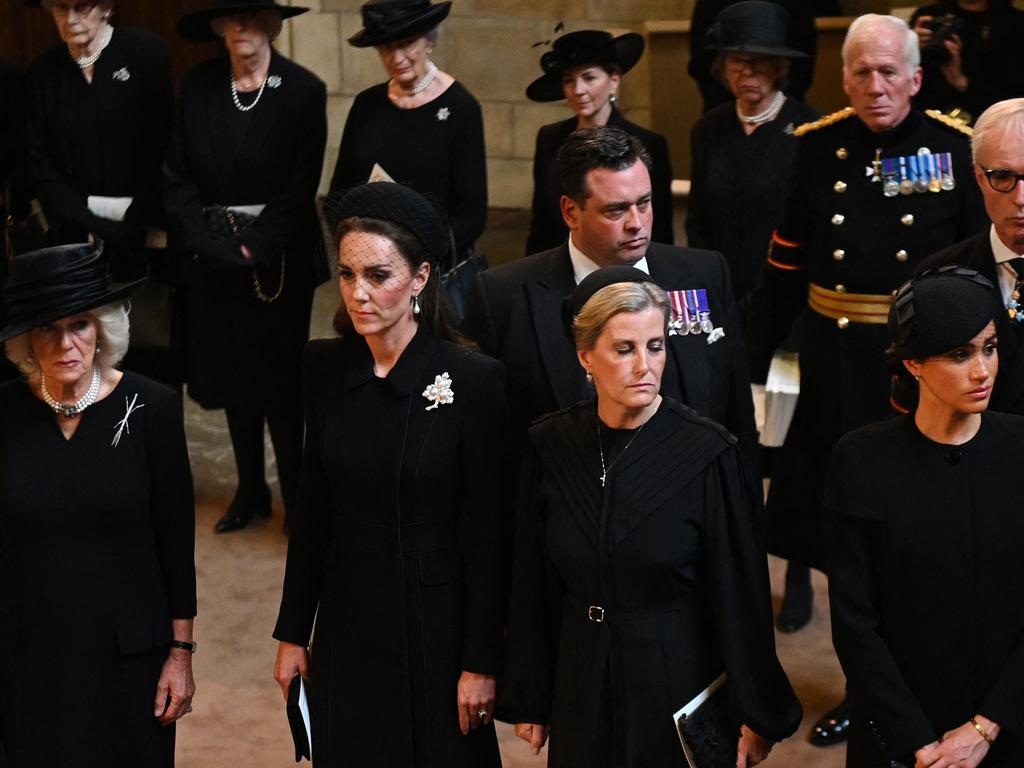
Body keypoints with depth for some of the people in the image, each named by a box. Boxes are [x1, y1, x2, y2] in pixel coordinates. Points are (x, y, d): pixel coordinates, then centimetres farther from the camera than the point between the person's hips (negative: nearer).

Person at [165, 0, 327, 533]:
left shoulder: (303, 90, -7)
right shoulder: (197, 87, 2)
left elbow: (301, 187, -10)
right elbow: (177, 178, 0)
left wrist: (254, 248, -15)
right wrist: (208, 244, -11)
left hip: (279, 257, -3)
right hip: (213, 257, 4)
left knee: (280, 376, 0)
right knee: (232, 374, 12)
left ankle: (296, 494, 14)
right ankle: (250, 491, 26)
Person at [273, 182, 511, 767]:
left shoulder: (473, 379, -16)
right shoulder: (325, 368, -1)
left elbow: (487, 536, -12)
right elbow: (314, 509, 6)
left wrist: (481, 662, -11)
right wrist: (293, 633, 8)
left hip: (436, 625, -4)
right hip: (347, 620, 4)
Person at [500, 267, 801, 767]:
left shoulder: (708, 453, -16)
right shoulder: (551, 445, -6)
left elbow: (741, 593, -10)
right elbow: (533, 584, 1)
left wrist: (754, 713, -5)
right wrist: (529, 700, 6)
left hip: (681, 682, -3)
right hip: (583, 689, 3)